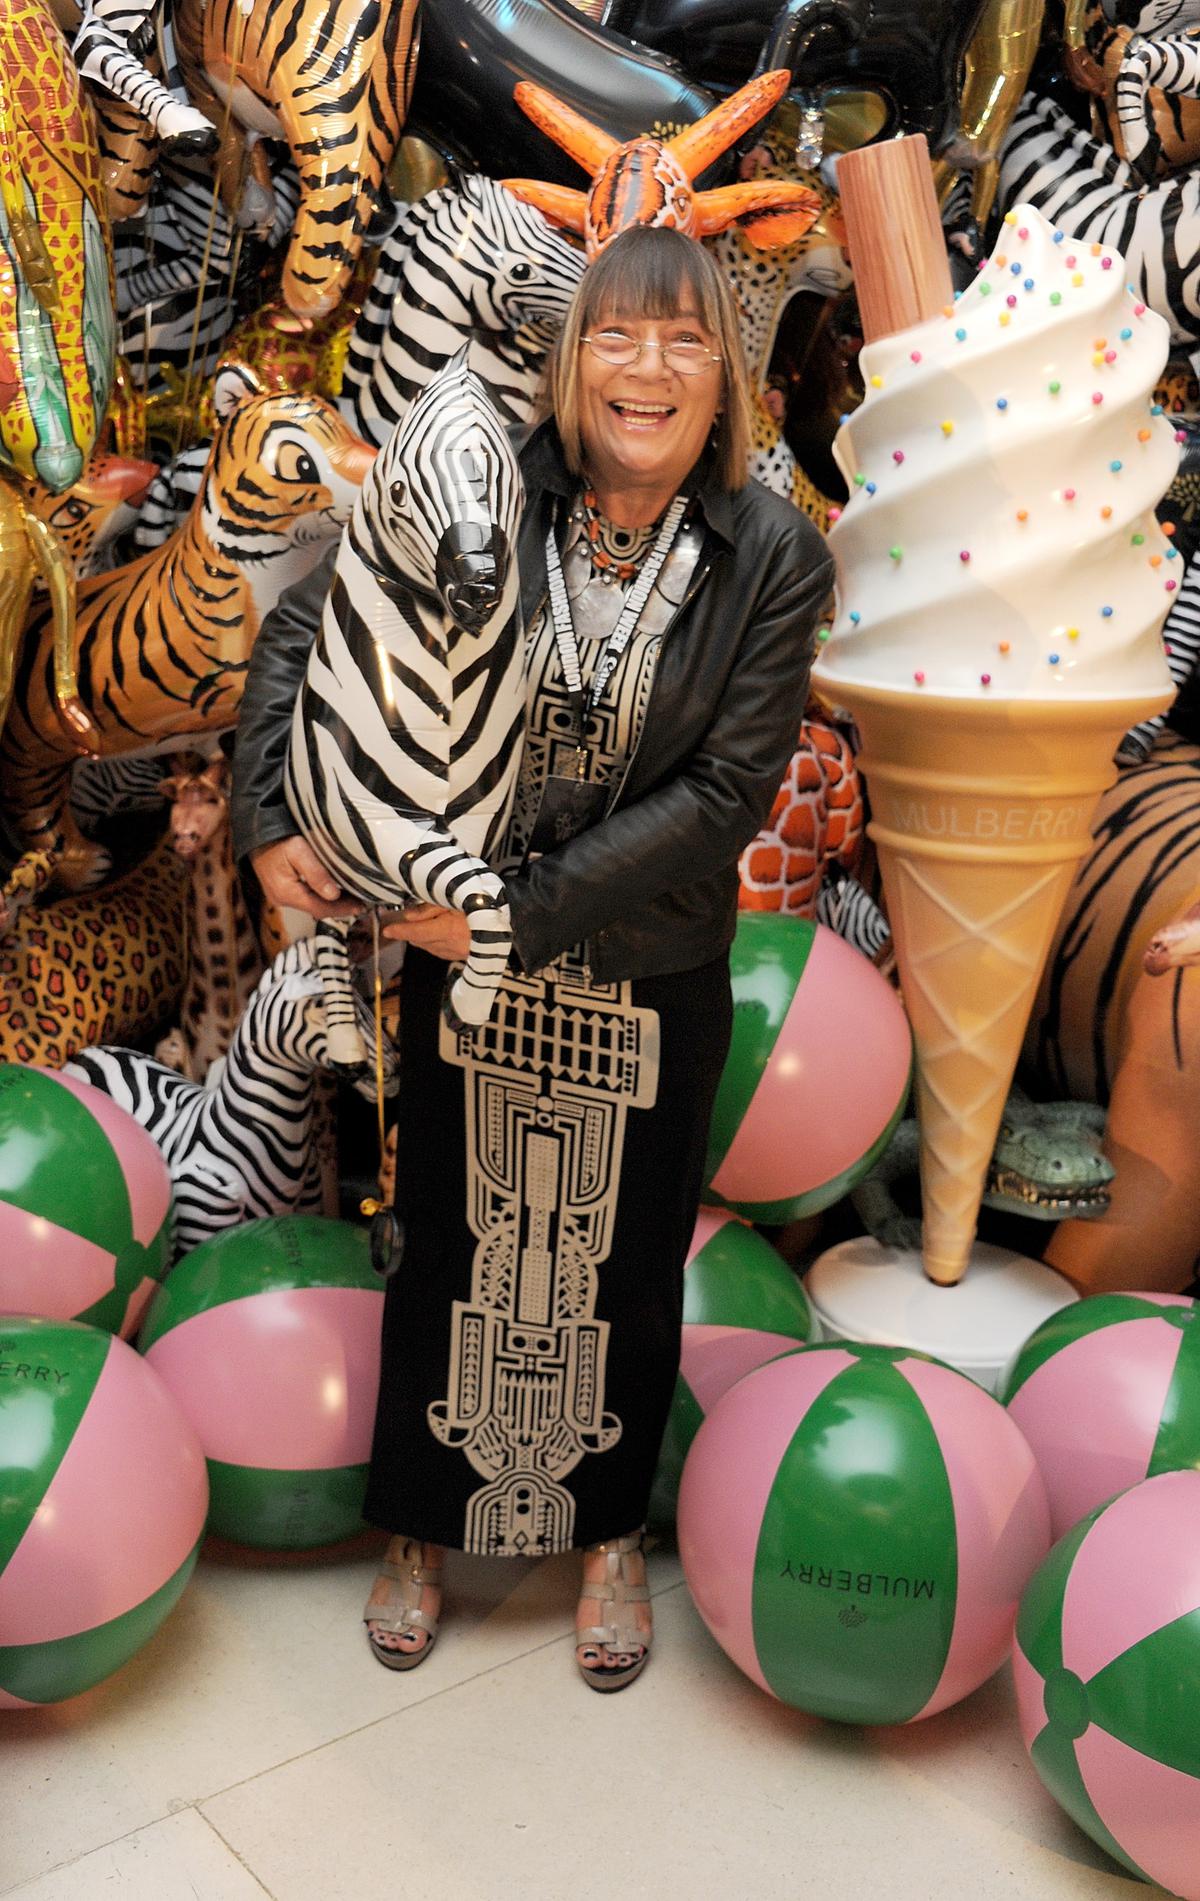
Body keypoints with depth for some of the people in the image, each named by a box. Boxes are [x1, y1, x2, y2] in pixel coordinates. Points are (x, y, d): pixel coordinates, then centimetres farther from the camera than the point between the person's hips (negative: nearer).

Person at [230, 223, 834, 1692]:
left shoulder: (773, 556, -12)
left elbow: (729, 788, -15)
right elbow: (305, 627, 0)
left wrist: (529, 909, -20)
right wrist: (268, 817, -13)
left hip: (651, 984, 0)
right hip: (464, 963, 1)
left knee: (625, 1266, 17)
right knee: (451, 1248, 17)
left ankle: (610, 1533, 43)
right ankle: (423, 1529, 41)